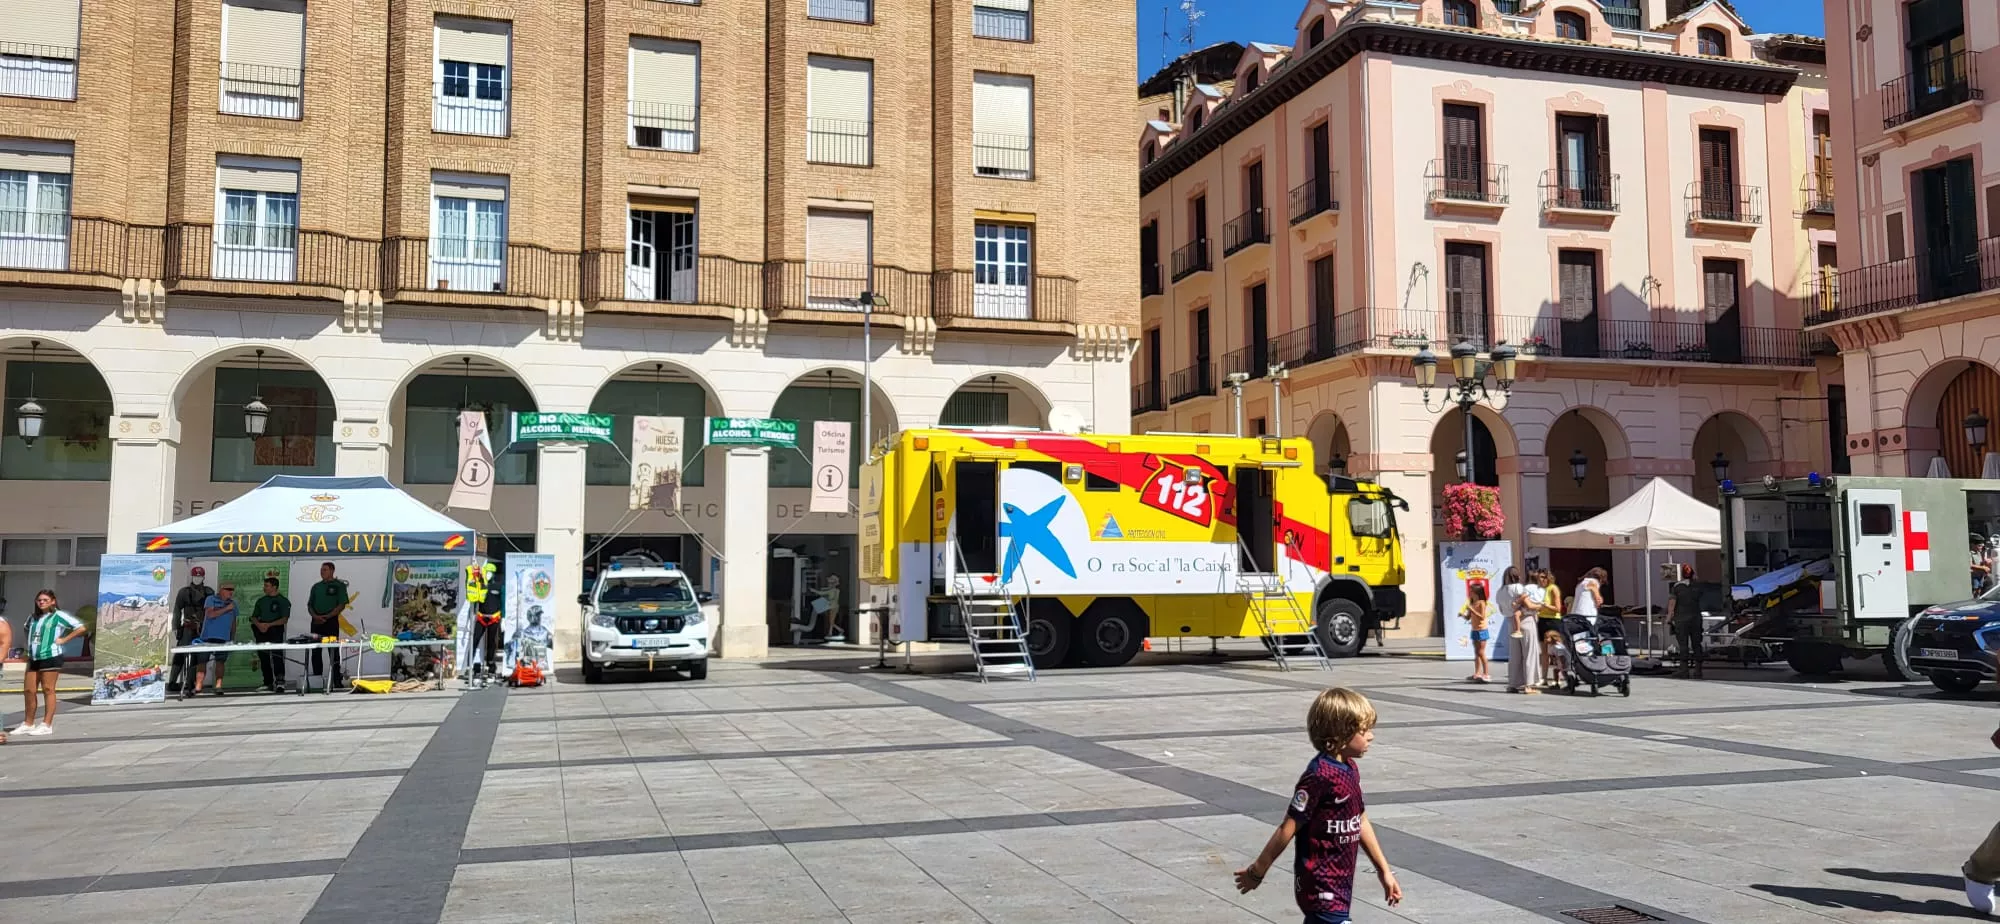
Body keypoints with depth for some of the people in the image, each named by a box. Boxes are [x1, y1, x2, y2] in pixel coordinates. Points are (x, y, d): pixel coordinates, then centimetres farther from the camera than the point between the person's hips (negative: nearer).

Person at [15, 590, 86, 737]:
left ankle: (47, 725, -4)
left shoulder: (58, 616, -5)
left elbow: (80, 627, -13)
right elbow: (26, 631, 37)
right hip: (33, 658, 7)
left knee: (48, 690, -5)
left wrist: (63, 640, -12)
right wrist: (30, 645, 19)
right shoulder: (32, 618, 16)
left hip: (51, 657, -7)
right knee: (28, 690, 8)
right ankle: (28, 724, 18)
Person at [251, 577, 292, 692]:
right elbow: (254, 617, 17)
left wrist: (269, 625, -16)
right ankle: (268, 683, 9)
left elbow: (284, 619, -6)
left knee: (277, 655, -17)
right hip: (262, 631, 6)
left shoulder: (283, 601, 3)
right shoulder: (261, 601, 20)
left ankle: (280, 680, -20)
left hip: (275, 630, -6)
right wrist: (259, 624, -4)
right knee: (264, 658, 5)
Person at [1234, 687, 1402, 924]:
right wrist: (1258, 871, -11)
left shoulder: (1350, 770, 7)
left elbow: (1361, 822, 19)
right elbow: (1288, 828, -17)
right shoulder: (1319, 776, -22)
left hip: (1340, 884, 9)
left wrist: (1383, 869, 23)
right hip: (1320, 886, -9)